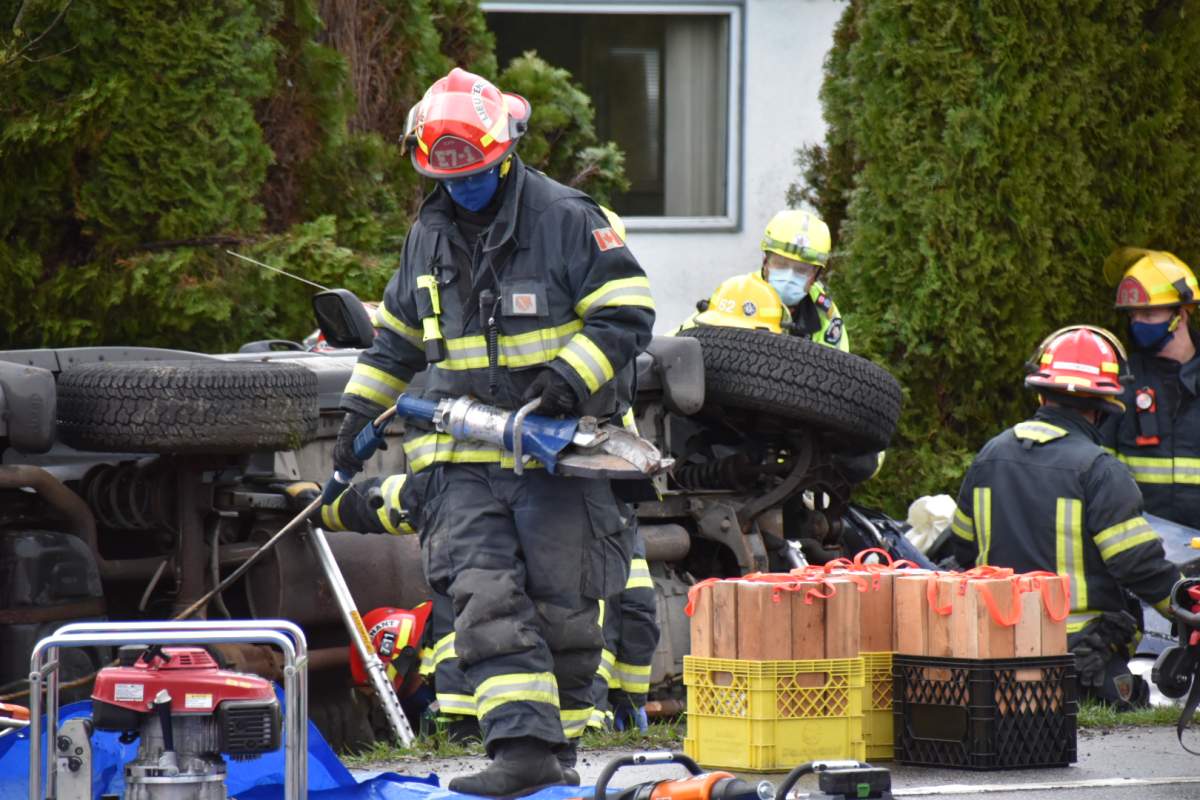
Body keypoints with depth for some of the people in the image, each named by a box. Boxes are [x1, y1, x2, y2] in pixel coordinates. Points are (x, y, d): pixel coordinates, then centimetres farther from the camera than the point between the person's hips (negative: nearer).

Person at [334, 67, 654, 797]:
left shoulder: (565, 218, -4)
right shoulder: (428, 237, 15)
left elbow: (628, 312, -8)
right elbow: (396, 338, 28)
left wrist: (571, 378, -20)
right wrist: (360, 414, 22)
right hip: (463, 456, 4)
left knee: (561, 606, 3)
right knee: (484, 601, -13)